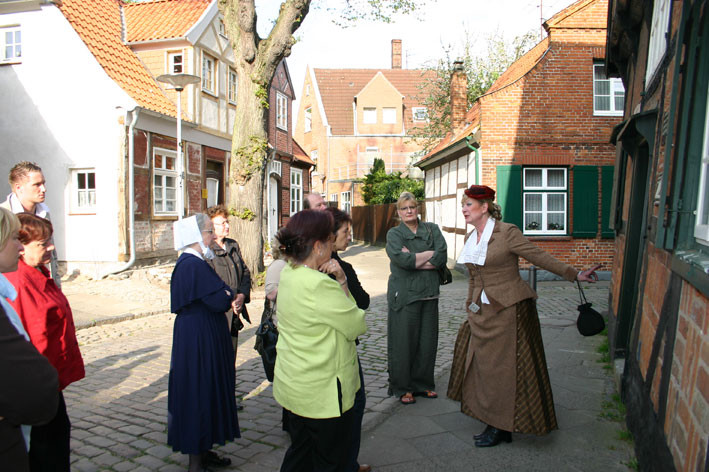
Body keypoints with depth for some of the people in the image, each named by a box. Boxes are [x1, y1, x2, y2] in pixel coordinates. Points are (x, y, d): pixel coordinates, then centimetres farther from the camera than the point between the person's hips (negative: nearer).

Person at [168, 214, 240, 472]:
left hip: (195, 333, 10)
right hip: (200, 338, -10)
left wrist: (226, 296, -4)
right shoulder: (194, 265, -21)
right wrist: (230, 295, -5)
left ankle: (201, 450, 33)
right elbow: (219, 300, -24)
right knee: (200, 391, 1)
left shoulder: (187, 262, 11)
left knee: (201, 391, 18)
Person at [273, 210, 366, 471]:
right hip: (323, 392, -9)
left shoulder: (288, 273, 1)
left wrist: (340, 281, -10)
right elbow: (357, 324, -16)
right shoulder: (319, 284, -27)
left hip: (293, 386, 9)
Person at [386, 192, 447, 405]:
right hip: (404, 294, -3)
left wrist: (413, 259, -11)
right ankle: (402, 388, 15)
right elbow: (402, 260, -17)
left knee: (427, 340, 8)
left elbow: (442, 258, -5)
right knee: (404, 341, 0)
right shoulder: (394, 234, 2)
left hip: (429, 293, 4)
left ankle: (423, 383, 25)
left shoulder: (432, 229, 10)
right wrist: (430, 254, -8)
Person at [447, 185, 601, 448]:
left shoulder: (506, 232, -12)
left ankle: (500, 428, 16)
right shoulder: (470, 238, 11)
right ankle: (494, 425, 23)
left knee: (501, 368, 1)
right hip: (482, 312, 7)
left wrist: (575, 275, -14)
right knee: (483, 365, 9)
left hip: (507, 310, -7)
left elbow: (540, 258, -10)